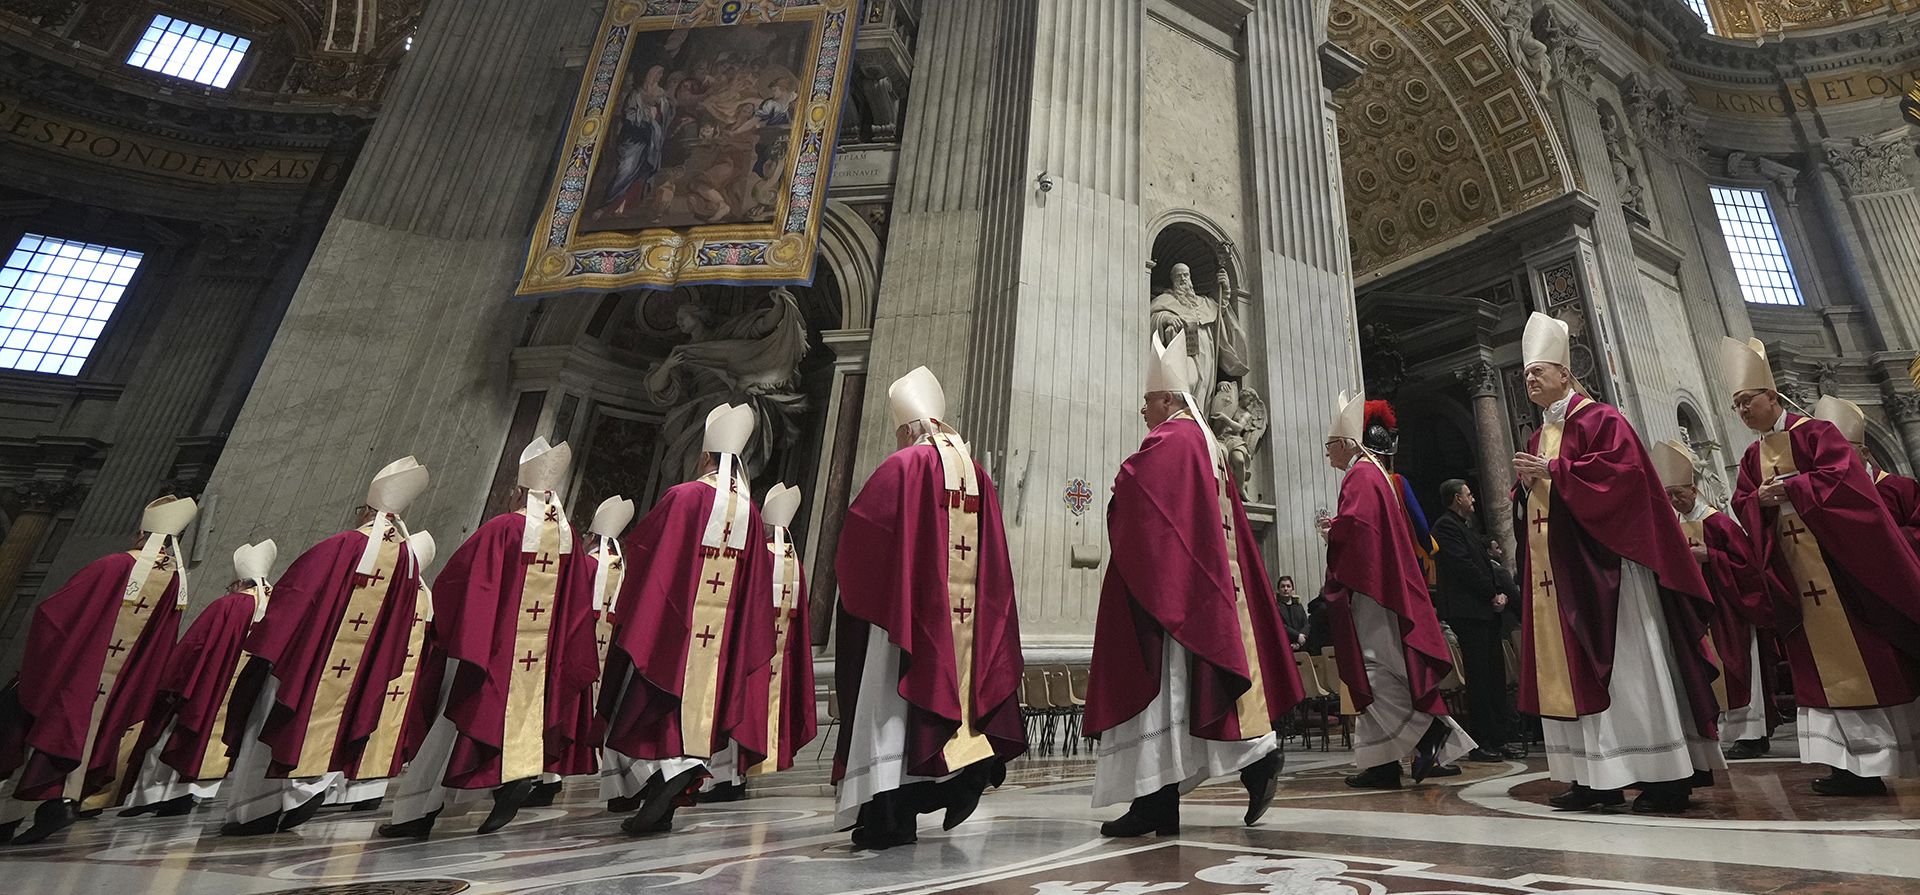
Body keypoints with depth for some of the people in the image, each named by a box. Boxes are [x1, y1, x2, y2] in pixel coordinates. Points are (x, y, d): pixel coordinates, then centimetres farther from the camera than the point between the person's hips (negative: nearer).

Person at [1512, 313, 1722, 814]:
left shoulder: (1598, 419, -2)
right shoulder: (1538, 439, 20)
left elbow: (1622, 469, -17)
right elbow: (1528, 508, 21)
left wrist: (1554, 470, -17)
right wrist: (1527, 484, 0)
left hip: (1600, 563, -7)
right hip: (1556, 573, 8)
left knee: (1625, 666, -6)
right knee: (1571, 669, 5)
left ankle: (1666, 776, 3)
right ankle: (1596, 778, 10)